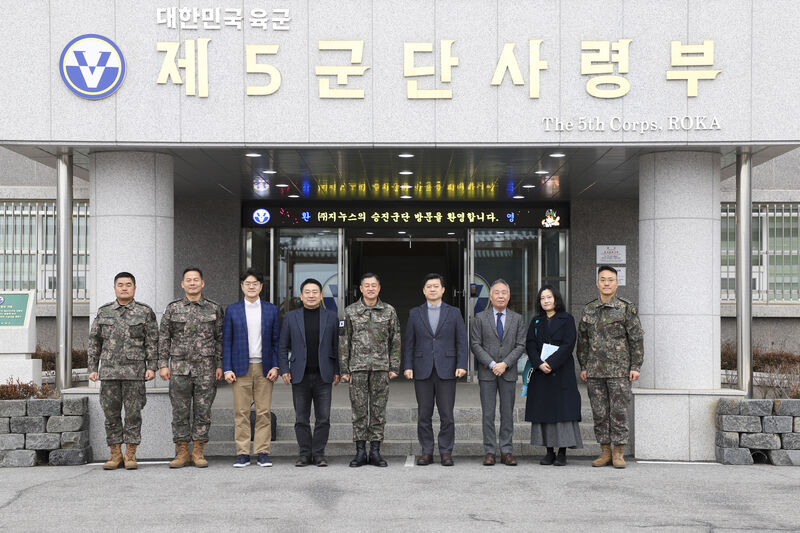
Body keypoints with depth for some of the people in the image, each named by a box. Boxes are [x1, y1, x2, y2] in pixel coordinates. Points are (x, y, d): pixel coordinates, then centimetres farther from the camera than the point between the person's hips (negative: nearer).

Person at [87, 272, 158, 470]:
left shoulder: (145, 312, 4)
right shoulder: (103, 312, 11)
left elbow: (152, 342, 2)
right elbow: (94, 341, 12)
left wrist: (152, 367, -6)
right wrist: (93, 368, 6)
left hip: (134, 371, -2)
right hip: (109, 370, 2)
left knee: (133, 413, -2)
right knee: (111, 413, 3)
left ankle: (131, 455, 5)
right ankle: (115, 455, 11)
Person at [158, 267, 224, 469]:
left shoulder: (214, 309, 6)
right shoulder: (173, 309, 6)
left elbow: (220, 339, 7)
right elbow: (163, 338, 7)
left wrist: (220, 365, 1)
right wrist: (163, 365, 0)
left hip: (206, 368, 0)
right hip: (179, 368, 0)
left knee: (203, 411, 2)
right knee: (180, 411, 2)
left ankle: (198, 453, 10)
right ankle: (182, 453, 9)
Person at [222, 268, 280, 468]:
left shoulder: (271, 310, 8)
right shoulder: (232, 310, 6)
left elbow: (276, 340, 9)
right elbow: (226, 341, 6)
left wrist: (275, 366, -1)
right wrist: (227, 369, -2)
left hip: (264, 367, 1)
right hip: (241, 367, 0)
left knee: (264, 412, 1)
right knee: (241, 413, -1)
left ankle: (263, 453, 6)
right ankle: (242, 453, 4)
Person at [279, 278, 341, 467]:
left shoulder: (331, 317, 8)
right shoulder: (291, 317, 7)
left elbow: (336, 346, 9)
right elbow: (283, 347, 8)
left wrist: (337, 371, 3)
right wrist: (284, 370, -1)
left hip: (323, 376, 0)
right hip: (300, 376, 0)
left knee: (323, 418, 0)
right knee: (301, 418, 4)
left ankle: (319, 453, 10)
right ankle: (305, 453, 13)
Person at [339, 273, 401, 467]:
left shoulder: (389, 311, 7)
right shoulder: (350, 311, 5)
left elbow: (395, 341, 9)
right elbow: (344, 342, 5)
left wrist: (394, 367, 3)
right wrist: (344, 369, 0)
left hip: (381, 368, 1)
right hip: (358, 368, 0)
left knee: (379, 410, 2)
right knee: (359, 410, 1)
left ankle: (375, 452, 9)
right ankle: (360, 452, 8)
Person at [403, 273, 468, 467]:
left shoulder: (454, 313, 8)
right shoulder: (415, 313, 10)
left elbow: (462, 341, 4)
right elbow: (408, 342, 8)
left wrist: (462, 365, -7)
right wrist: (407, 366, -2)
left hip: (446, 371, -1)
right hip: (423, 371, 1)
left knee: (447, 415, -2)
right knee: (424, 414, 3)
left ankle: (446, 452, 6)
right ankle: (426, 452, 11)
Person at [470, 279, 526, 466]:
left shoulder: (517, 319, 8)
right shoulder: (480, 318, 4)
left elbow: (520, 345, 2)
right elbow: (475, 344, -2)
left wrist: (505, 364, -10)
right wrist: (492, 364, -11)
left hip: (508, 372, 1)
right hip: (487, 373, -1)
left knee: (507, 414, 4)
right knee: (488, 414, -1)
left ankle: (506, 452, 9)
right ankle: (490, 452, 4)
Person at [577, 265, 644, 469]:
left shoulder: (627, 308, 0)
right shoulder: (588, 309, 11)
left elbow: (637, 339, -1)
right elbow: (582, 340, 16)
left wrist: (636, 367, -6)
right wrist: (583, 366, 12)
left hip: (619, 370, -4)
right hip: (594, 370, 4)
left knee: (619, 412, -3)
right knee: (599, 413, 6)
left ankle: (619, 453, 6)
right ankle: (605, 452, 14)